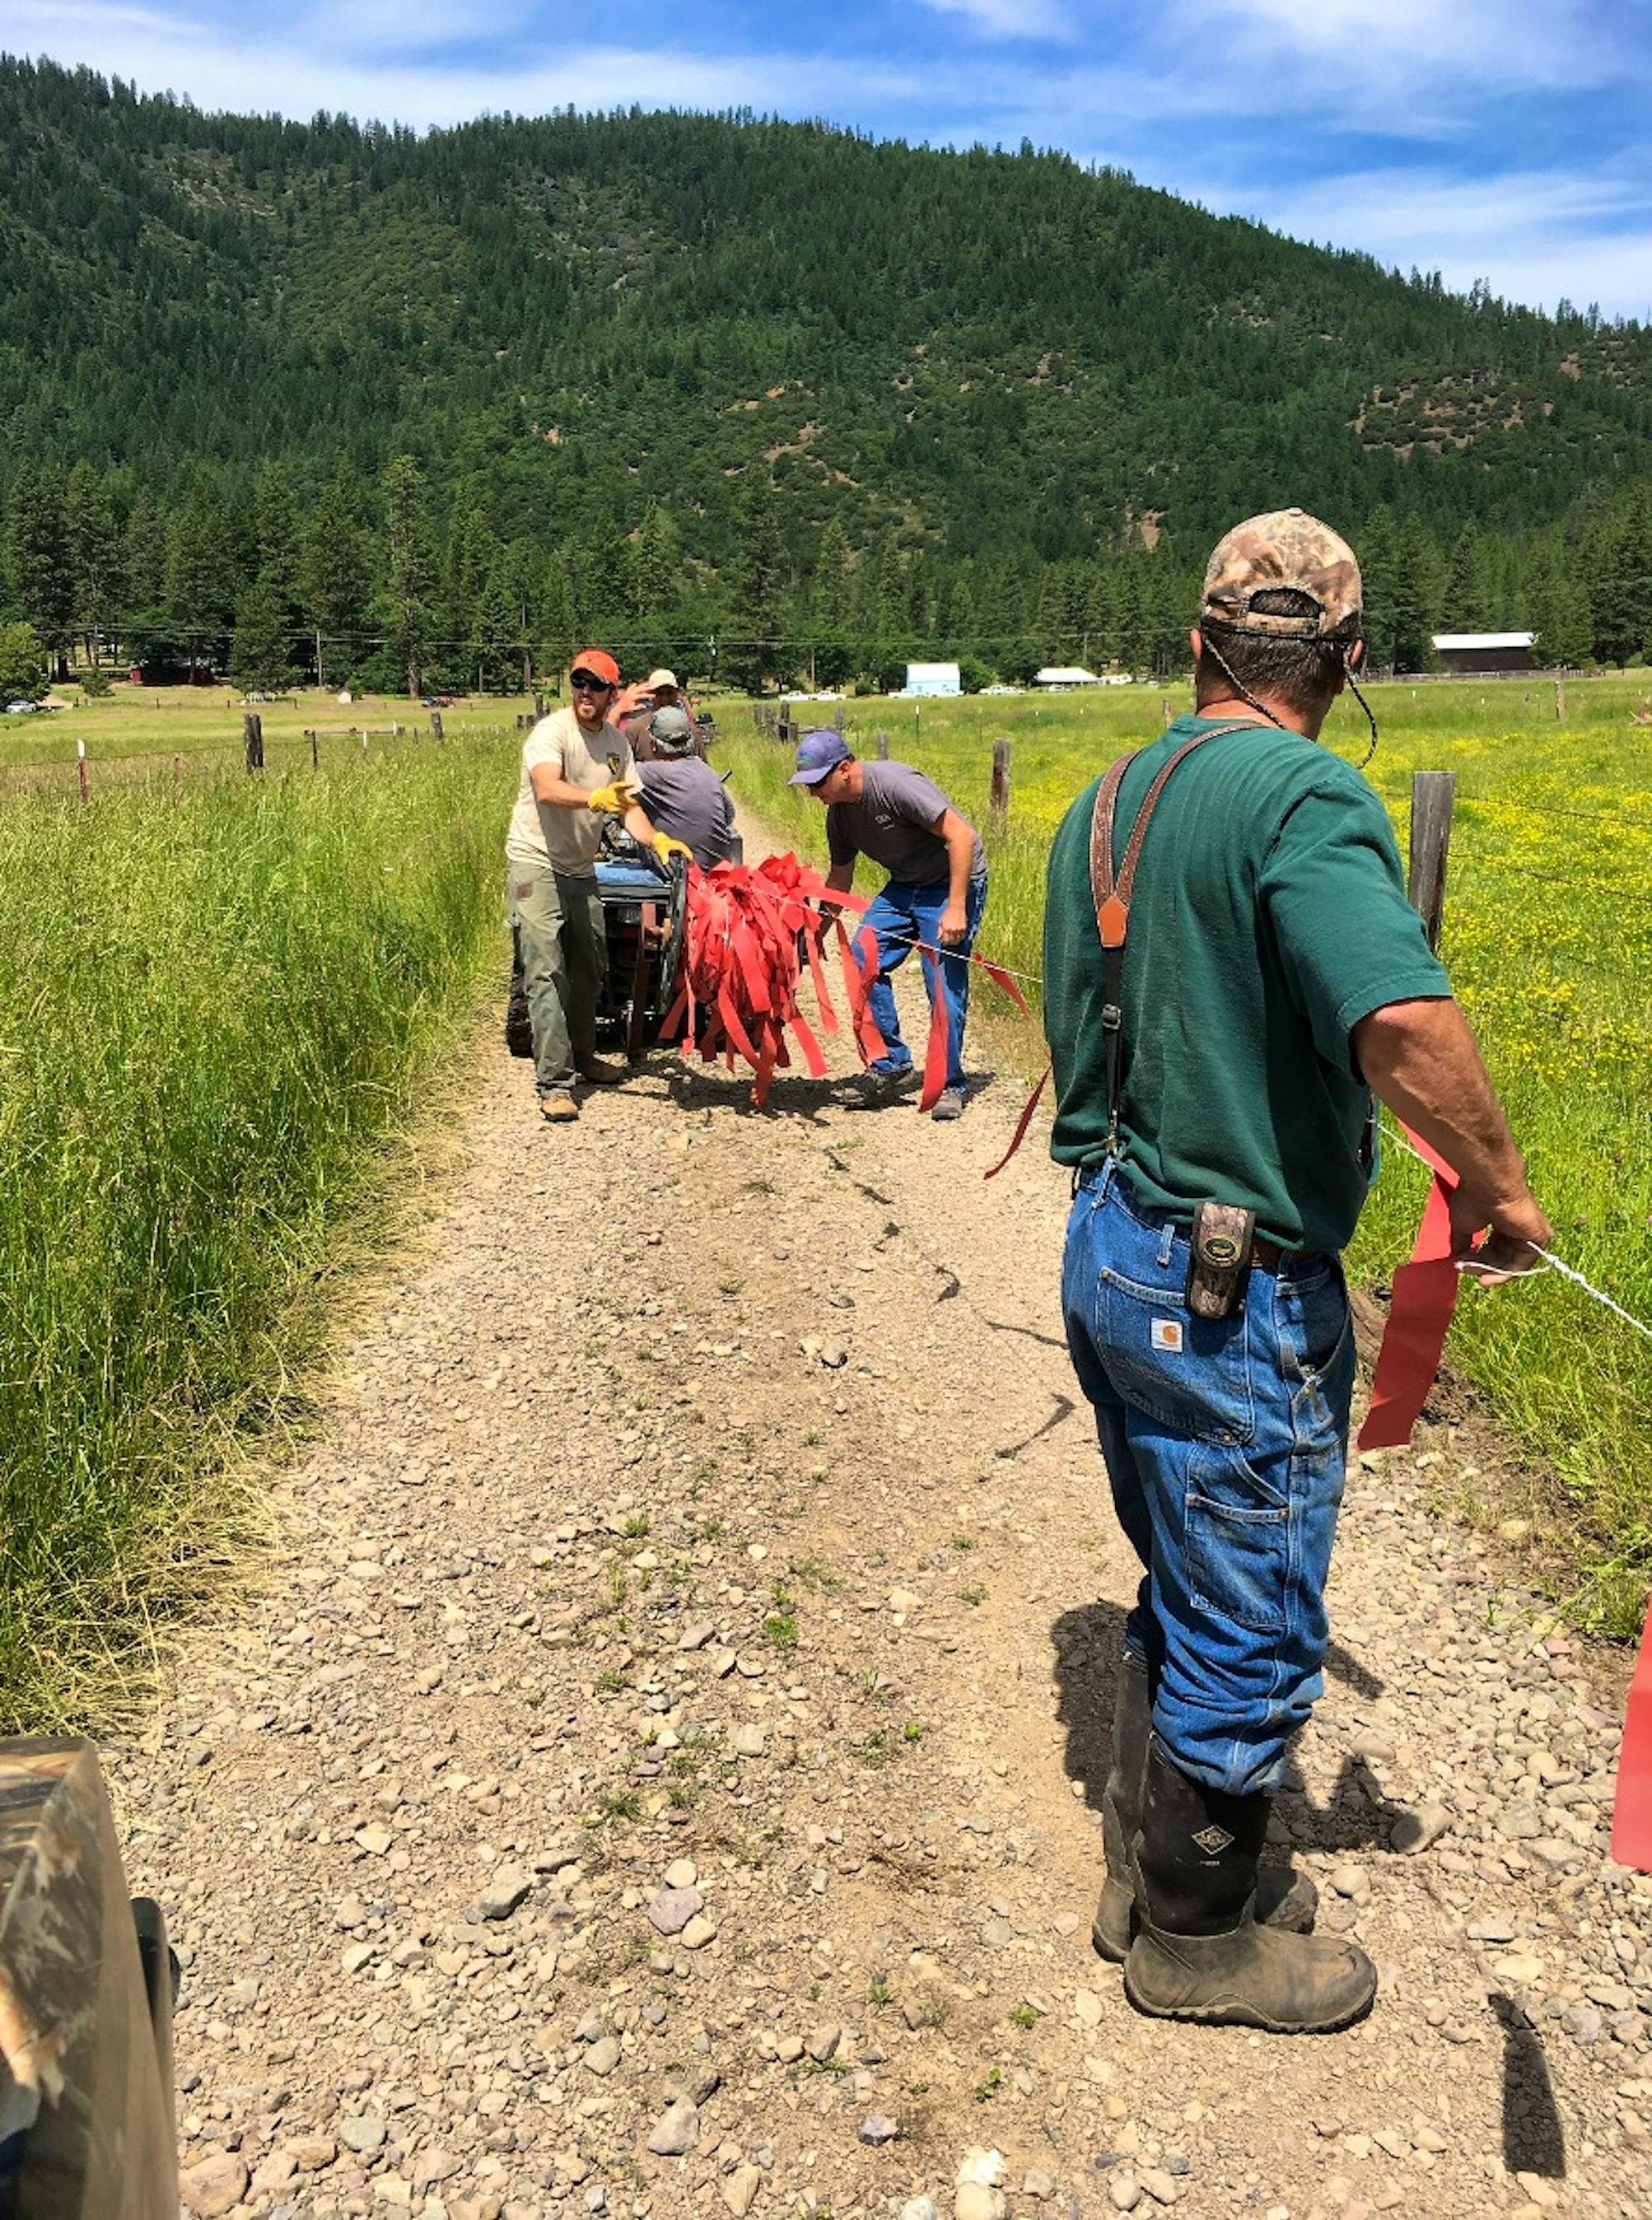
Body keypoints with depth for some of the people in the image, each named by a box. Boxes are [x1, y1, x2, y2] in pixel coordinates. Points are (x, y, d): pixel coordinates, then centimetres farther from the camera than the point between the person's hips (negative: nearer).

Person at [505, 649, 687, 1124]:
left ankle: (582, 1056, 37)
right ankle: (554, 1083, -12)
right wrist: (594, 799, -52)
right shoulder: (552, 731, -15)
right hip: (537, 862, -7)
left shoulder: (617, 742, 7)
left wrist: (657, 840, -13)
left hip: (581, 868, 7)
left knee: (589, 968, 18)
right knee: (546, 973, -12)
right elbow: (547, 788, -33)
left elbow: (629, 805, 7)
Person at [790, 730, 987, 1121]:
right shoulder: (839, 811, 0)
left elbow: (961, 836, -27)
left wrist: (955, 908, -30)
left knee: (944, 986, -12)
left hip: (953, 883, -8)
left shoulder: (896, 784, -25)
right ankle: (891, 1064, 4)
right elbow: (839, 878, 15)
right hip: (904, 886, 8)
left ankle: (950, 1086, 3)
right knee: (863, 960, -8)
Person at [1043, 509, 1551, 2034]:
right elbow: (1402, 1018, -34)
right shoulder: (1303, 793, -19)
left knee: (1187, 1592, 25)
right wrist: (1498, 1187, -19)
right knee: (1248, 1635, 11)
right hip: (1234, 1290, -9)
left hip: (1107, 1249, 9)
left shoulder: (1106, 802, 8)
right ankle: (1199, 1939, 32)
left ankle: (1151, 1867, 42)